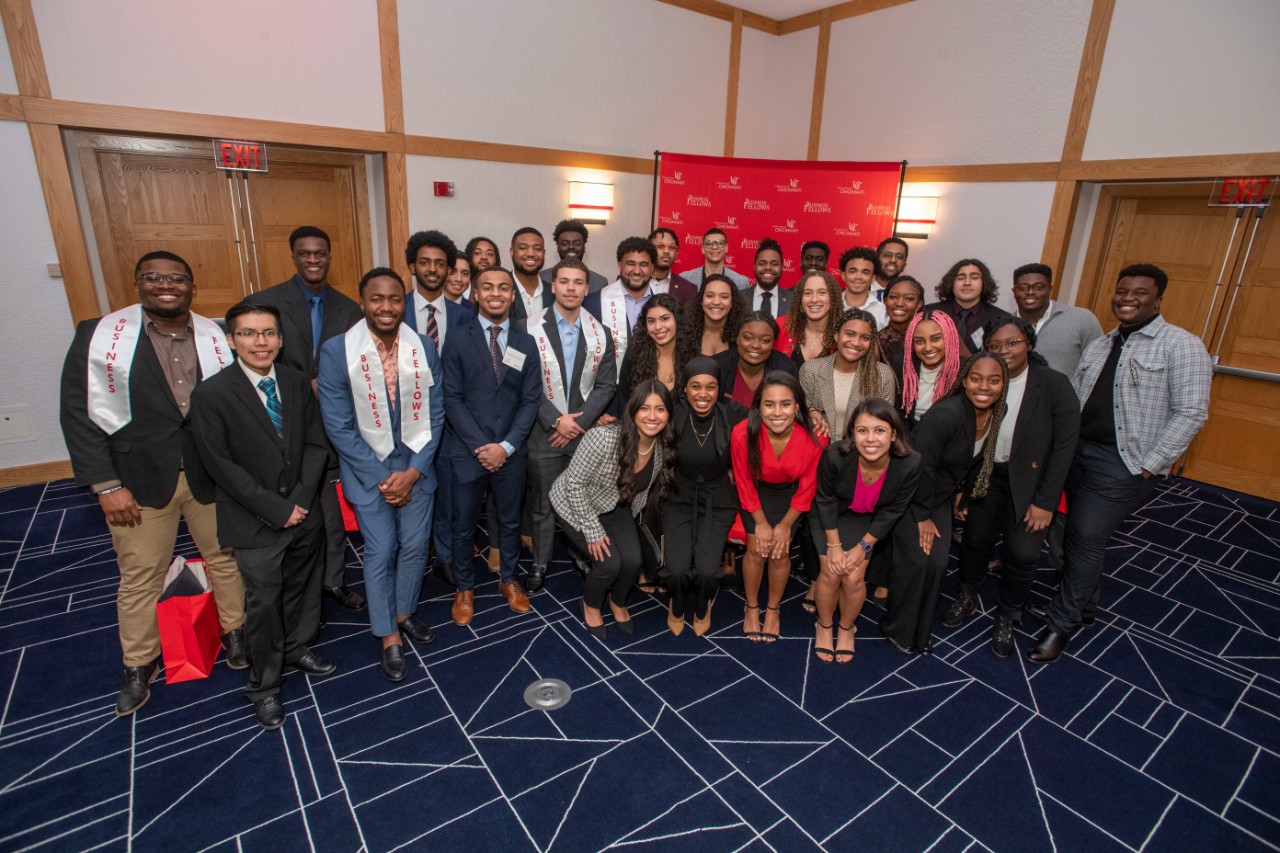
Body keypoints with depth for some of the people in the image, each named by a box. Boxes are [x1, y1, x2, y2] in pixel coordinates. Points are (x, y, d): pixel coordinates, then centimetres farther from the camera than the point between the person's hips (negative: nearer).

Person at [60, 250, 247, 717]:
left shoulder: (216, 337, -2)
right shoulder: (100, 335, -7)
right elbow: (79, 414, -5)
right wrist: (106, 485, -9)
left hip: (210, 475, 2)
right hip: (139, 481, -1)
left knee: (225, 557, 16)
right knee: (140, 578, 12)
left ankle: (234, 630, 39)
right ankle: (139, 664, 34)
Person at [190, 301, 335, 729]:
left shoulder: (297, 382, 0)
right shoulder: (211, 394, -14)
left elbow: (316, 444, 1)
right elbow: (221, 465, -14)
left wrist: (301, 500, -11)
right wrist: (276, 509, -16)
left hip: (304, 513, 4)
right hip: (256, 524, -4)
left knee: (302, 588, 20)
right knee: (263, 603, 7)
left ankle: (296, 649, 46)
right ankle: (265, 686, 27)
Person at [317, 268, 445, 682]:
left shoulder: (424, 348, -5)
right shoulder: (336, 351, -13)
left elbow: (434, 414, -1)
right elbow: (338, 425, -11)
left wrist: (414, 470, -9)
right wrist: (381, 476, -13)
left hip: (416, 466, 3)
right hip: (369, 470, -2)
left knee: (415, 545, 11)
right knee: (380, 553, 3)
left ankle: (405, 612, 37)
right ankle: (389, 638, 22)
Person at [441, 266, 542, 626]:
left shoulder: (526, 343, 4)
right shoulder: (458, 340, -3)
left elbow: (531, 400, 1)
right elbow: (453, 399, -6)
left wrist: (506, 446, -10)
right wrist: (480, 447, -14)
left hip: (510, 452, 2)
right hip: (467, 450, -2)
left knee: (509, 521, 16)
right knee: (463, 525, 11)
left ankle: (508, 579, 37)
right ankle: (465, 588, 31)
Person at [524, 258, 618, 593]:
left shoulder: (599, 333, 4)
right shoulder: (531, 329, -5)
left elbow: (606, 384, 1)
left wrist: (580, 421, -10)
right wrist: (556, 420, -13)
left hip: (586, 430, 2)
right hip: (544, 433, -2)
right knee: (541, 502, 9)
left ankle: (585, 555, 29)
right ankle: (540, 561, 27)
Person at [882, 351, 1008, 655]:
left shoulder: (996, 415, -6)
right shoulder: (946, 414, -29)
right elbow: (920, 467, -24)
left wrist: (959, 494, 13)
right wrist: (923, 515, -15)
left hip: (940, 496, 7)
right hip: (909, 492, -6)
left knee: (938, 563, 4)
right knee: (915, 560, -7)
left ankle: (920, 633, 23)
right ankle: (897, 630, 15)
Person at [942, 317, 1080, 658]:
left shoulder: (1054, 385, -12)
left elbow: (1064, 446, -10)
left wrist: (1045, 502, -12)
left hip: (1030, 481, -2)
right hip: (985, 475, 2)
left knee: (1023, 552, -6)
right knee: (976, 537, 9)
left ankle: (1007, 617, 21)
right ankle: (968, 598, 36)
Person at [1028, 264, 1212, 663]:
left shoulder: (1181, 345, -5)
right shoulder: (1098, 346, 16)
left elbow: (1190, 413, -11)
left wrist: (1149, 465, -15)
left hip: (1124, 462, -6)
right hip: (1078, 451, 6)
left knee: (1086, 536, -9)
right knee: (1081, 532, 14)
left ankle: (1061, 622, 5)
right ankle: (1085, 596, 36)